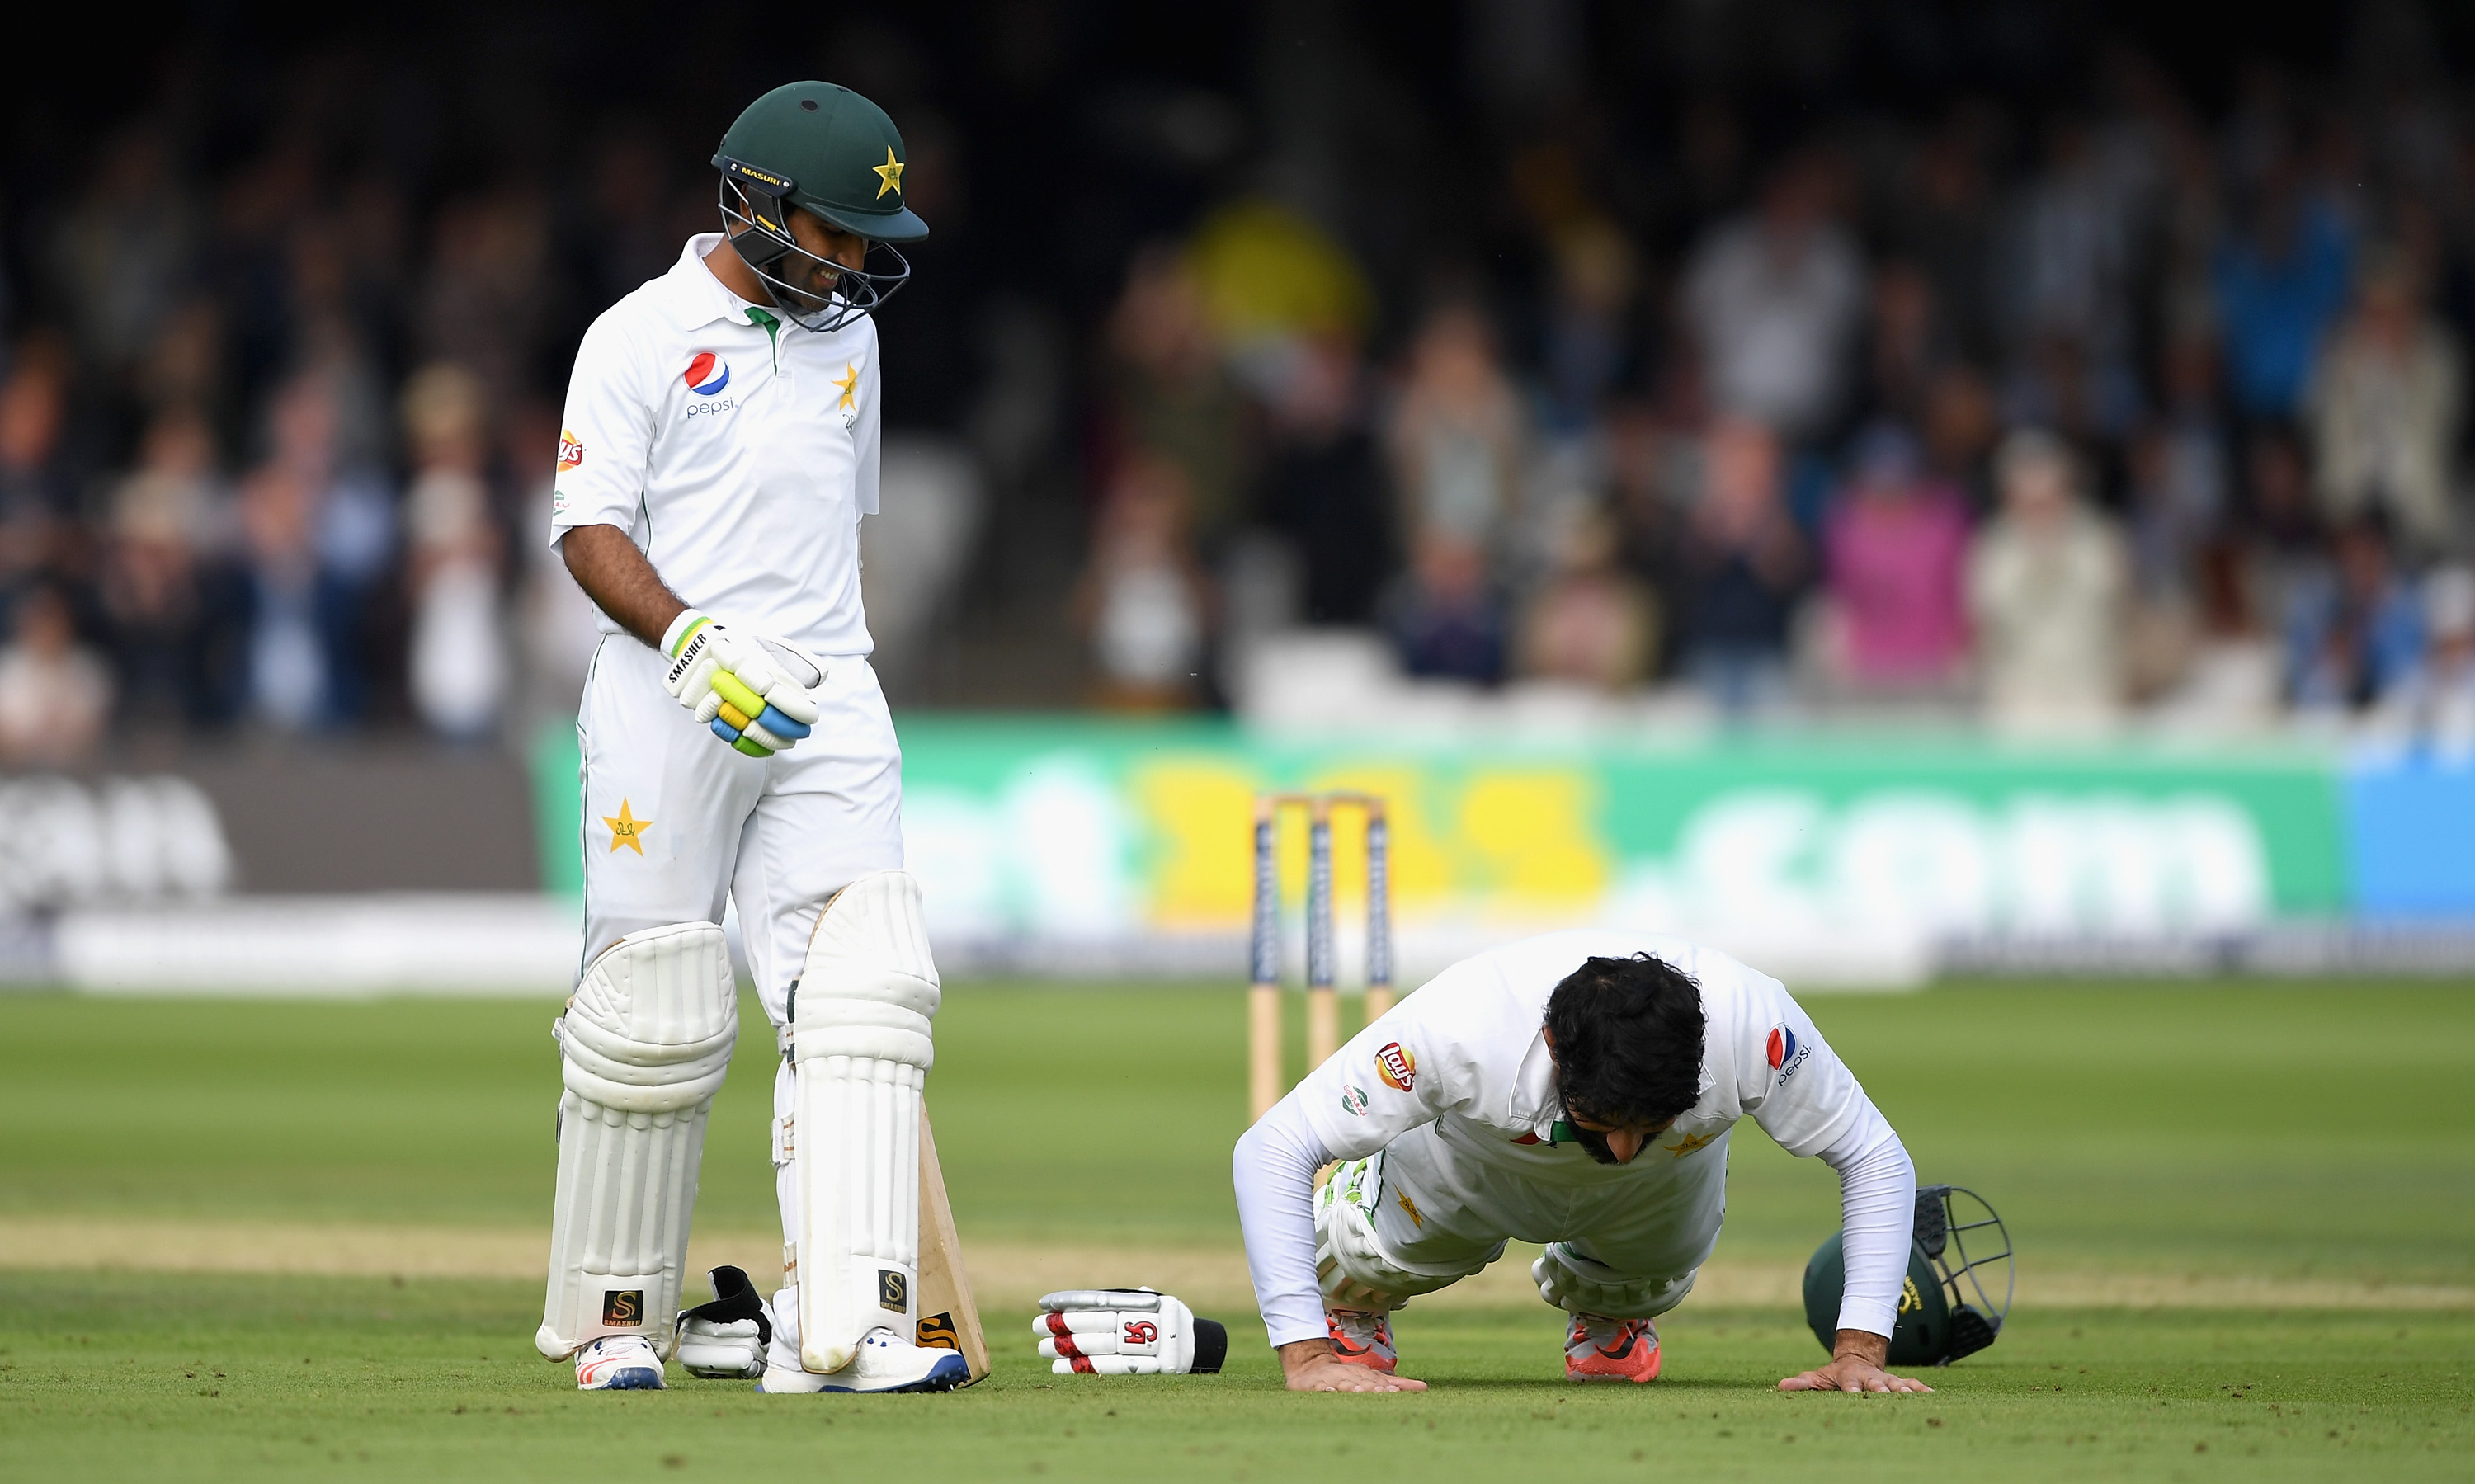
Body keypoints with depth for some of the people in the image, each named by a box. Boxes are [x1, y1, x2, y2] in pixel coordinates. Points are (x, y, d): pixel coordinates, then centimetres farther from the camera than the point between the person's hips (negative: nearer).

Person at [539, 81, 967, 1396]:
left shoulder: (845, 335, 17)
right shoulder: (640, 339, -2)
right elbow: (591, 535, -9)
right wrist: (695, 645, -24)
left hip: (825, 707, 5)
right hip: (665, 709, -5)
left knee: (861, 992, -12)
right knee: (655, 1017, -3)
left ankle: (839, 1324, -19)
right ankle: (613, 1315, 13)